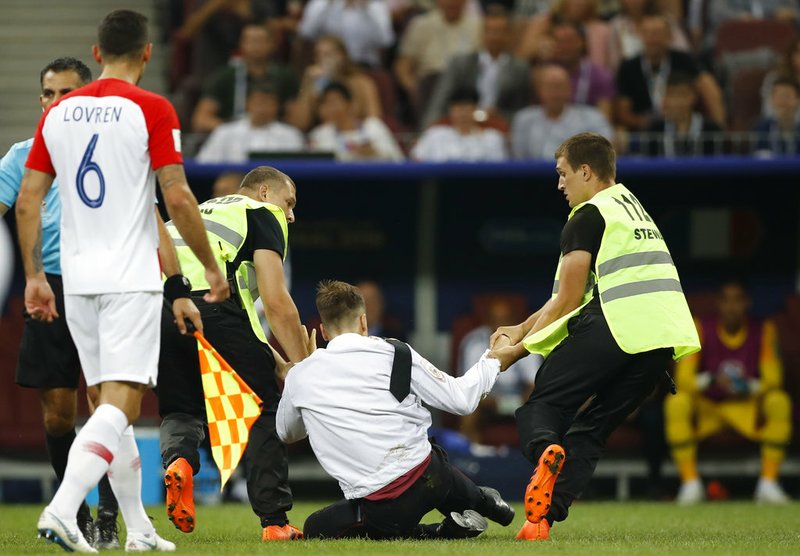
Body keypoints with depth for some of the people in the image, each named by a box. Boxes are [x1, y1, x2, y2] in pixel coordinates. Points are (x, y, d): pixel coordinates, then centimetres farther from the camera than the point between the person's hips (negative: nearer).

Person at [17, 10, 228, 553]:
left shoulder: (58, 112, 8)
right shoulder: (152, 110, -7)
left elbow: (28, 200, 8)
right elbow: (178, 198, -11)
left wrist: (34, 275, 15)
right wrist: (211, 266, 0)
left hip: (78, 279, 6)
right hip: (131, 278, -6)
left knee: (113, 402, 14)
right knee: (121, 404, -9)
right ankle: (62, 510, -26)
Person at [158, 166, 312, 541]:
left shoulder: (202, 212, 37)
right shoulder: (263, 214, 17)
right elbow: (276, 302, 4)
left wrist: (275, 360, 33)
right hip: (209, 304, -5)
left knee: (180, 408, 24)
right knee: (264, 410, 10)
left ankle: (177, 458, -9)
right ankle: (274, 521, 9)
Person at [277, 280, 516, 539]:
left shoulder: (299, 377, 4)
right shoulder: (395, 353, 0)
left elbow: (287, 433, 26)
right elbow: (461, 400, 3)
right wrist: (492, 362, 22)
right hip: (428, 479, 4)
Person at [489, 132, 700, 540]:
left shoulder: (588, 217, 3)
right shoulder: (631, 205, 30)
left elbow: (568, 301, 0)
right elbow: (578, 294, 31)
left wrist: (520, 349, 9)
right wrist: (522, 328, 31)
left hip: (617, 326, -7)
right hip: (666, 334, 7)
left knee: (541, 405, 0)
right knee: (590, 429, 13)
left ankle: (544, 450, -34)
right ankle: (545, 518, -1)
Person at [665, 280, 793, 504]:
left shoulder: (763, 330, -5)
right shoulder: (701, 328, -9)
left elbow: (773, 380, -10)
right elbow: (683, 378, -15)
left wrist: (749, 387, -33)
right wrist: (711, 380, -37)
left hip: (747, 407, 1)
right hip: (706, 408, -1)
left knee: (779, 401, -30)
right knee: (677, 402, -32)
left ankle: (768, 483, -23)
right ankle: (690, 483, -25)